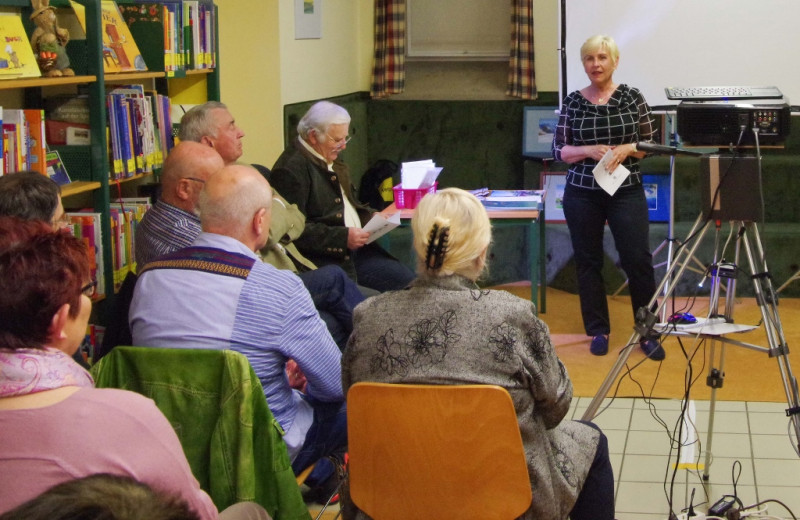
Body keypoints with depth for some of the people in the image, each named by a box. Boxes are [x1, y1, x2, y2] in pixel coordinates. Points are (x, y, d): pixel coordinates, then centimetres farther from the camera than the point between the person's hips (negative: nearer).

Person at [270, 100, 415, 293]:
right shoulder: (291, 169, -14)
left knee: (407, 280, -7)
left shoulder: (331, 160, 17)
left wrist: (371, 217, 10)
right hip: (325, 256, -9)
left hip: (354, 246, 9)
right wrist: (342, 237, -23)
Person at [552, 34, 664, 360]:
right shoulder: (572, 102, 2)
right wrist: (589, 151, -13)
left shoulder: (632, 97, 1)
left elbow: (652, 145, 4)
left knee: (638, 260, -3)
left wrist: (627, 149, -14)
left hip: (626, 192, -1)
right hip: (581, 194, 1)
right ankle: (598, 330, 19)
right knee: (588, 261, 6)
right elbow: (559, 150, 3)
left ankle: (649, 332, 8)